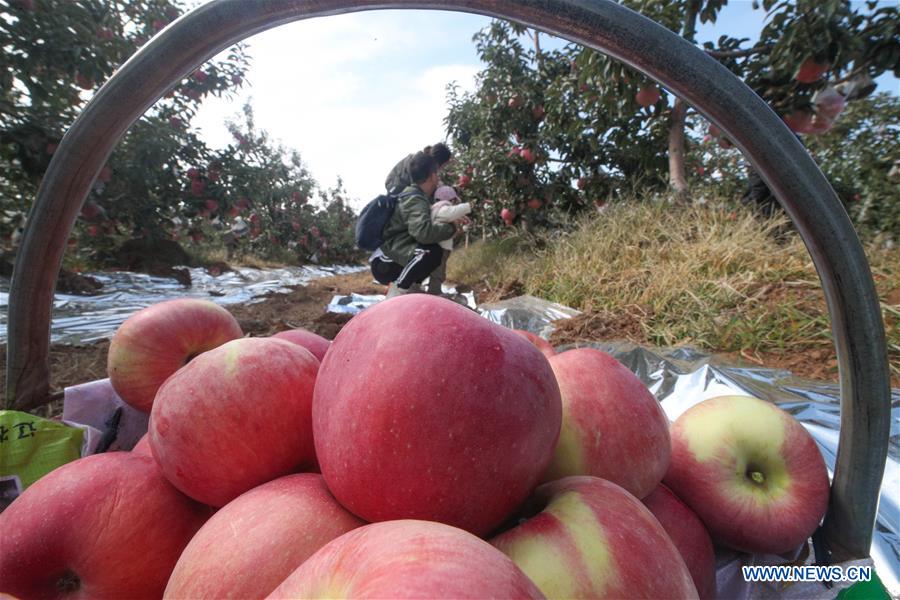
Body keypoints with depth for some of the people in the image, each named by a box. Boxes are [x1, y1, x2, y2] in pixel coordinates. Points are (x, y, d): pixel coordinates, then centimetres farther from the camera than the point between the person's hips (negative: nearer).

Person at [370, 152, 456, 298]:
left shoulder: (415, 196, 13)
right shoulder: (415, 200, -16)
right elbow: (423, 231, -34)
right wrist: (452, 228, -18)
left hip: (390, 261, 10)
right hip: (384, 264, -10)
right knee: (433, 252, -28)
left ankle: (411, 289, 13)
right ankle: (396, 293, -19)